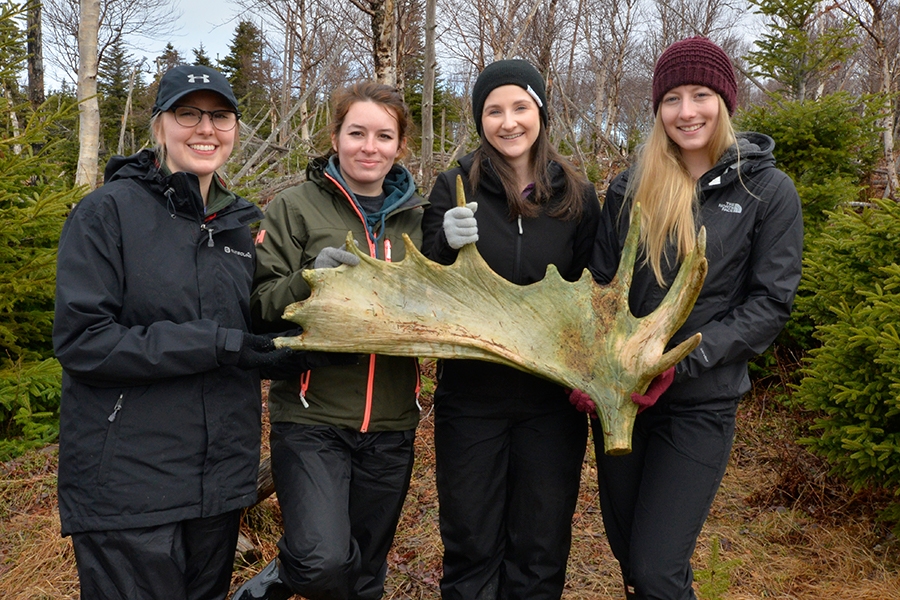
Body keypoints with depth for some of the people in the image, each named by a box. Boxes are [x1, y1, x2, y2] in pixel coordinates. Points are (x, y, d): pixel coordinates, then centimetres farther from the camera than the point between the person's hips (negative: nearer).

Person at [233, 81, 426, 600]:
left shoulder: (419, 217, 9)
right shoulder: (296, 207, -2)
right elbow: (260, 308, -5)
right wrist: (309, 278, -24)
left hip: (391, 423, 4)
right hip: (312, 417, -4)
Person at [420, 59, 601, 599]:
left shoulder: (577, 195, 1)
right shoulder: (456, 186, -3)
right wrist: (449, 244, -24)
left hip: (552, 399, 1)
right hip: (471, 396, -1)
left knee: (540, 552, 13)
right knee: (471, 546, 10)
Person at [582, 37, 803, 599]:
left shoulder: (768, 191, -4)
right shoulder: (631, 187, 3)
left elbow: (771, 302, -7)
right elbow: (602, 283, 6)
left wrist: (680, 359, -18)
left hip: (701, 404, -3)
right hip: (620, 397, 4)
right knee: (627, 553, 15)